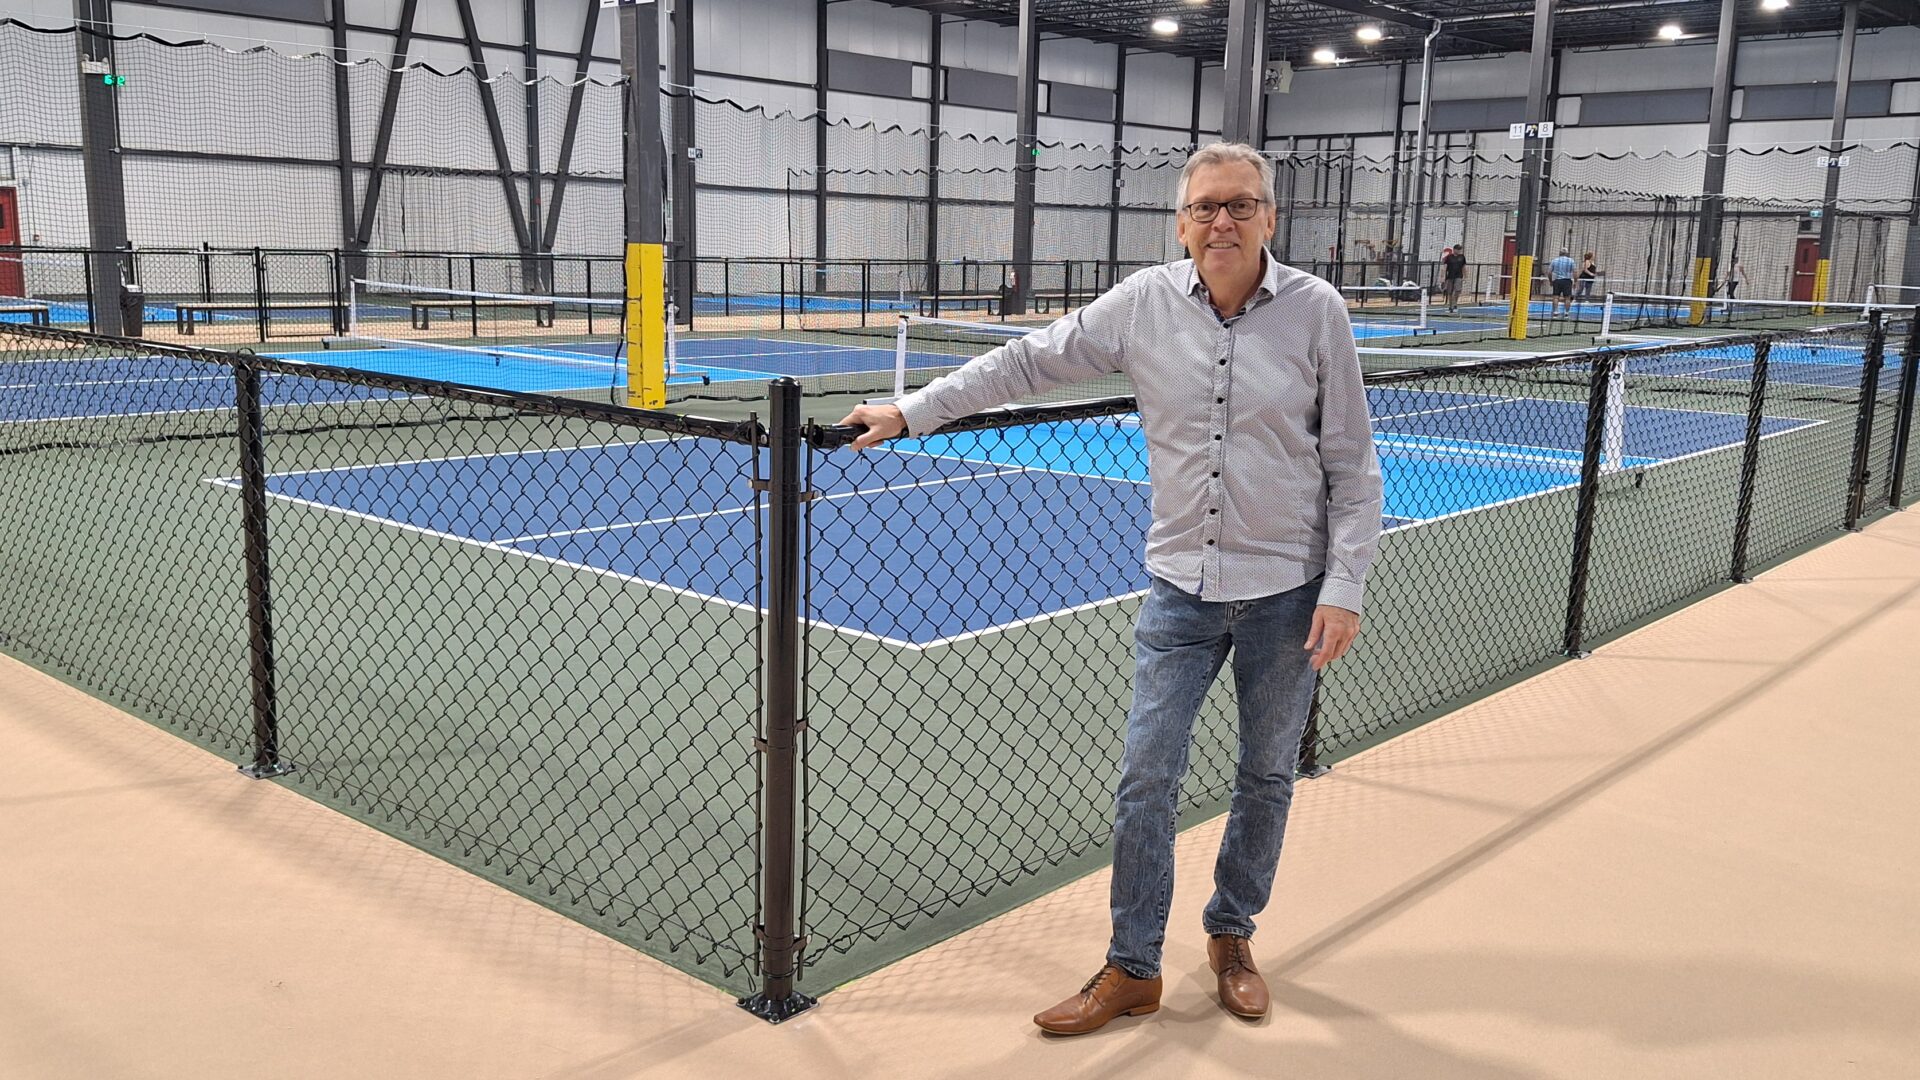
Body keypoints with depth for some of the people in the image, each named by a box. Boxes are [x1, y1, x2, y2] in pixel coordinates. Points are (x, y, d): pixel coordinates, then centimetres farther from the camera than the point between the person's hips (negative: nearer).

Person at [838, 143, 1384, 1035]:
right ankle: (1133, 970, 16)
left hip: (1290, 592, -1)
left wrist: (1344, 589, -8)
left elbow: (1353, 468, -3)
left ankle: (1232, 934, 36)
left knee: (1266, 778, 13)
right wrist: (911, 411, 3)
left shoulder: (1315, 310, -8)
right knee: (1146, 778, 1)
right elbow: (1026, 362, 5)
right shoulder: (1144, 302, -4)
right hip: (1180, 586, 1)